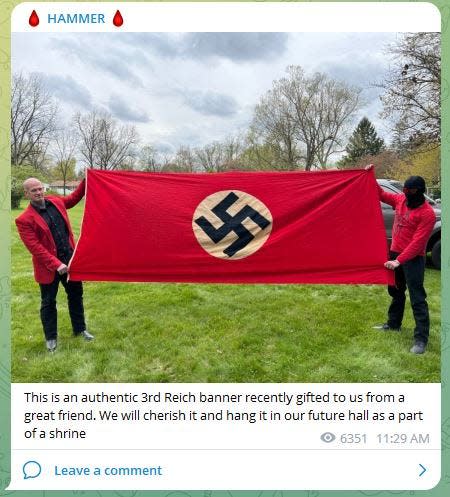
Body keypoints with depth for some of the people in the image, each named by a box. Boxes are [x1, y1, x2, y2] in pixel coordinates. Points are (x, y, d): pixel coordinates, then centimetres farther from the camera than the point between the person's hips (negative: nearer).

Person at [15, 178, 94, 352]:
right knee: (48, 302, 10)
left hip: (70, 259, 5)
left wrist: (86, 181, 13)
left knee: (76, 295, 16)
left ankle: (80, 329, 34)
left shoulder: (56, 202, 2)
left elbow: (73, 198, 22)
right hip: (48, 267, -5)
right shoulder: (24, 219, -14)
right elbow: (35, 247, -19)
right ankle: (51, 338, 27)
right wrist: (56, 264, -24)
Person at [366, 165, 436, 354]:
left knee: (417, 298, -6)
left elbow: (417, 243, -23)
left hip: (413, 259, -8)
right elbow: (382, 194, 19)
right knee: (396, 291, 21)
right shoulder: (400, 199, 2)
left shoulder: (427, 213, -18)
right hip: (395, 253, 8)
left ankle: (421, 338, 0)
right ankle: (393, 324, 38)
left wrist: (399, 261, -27)